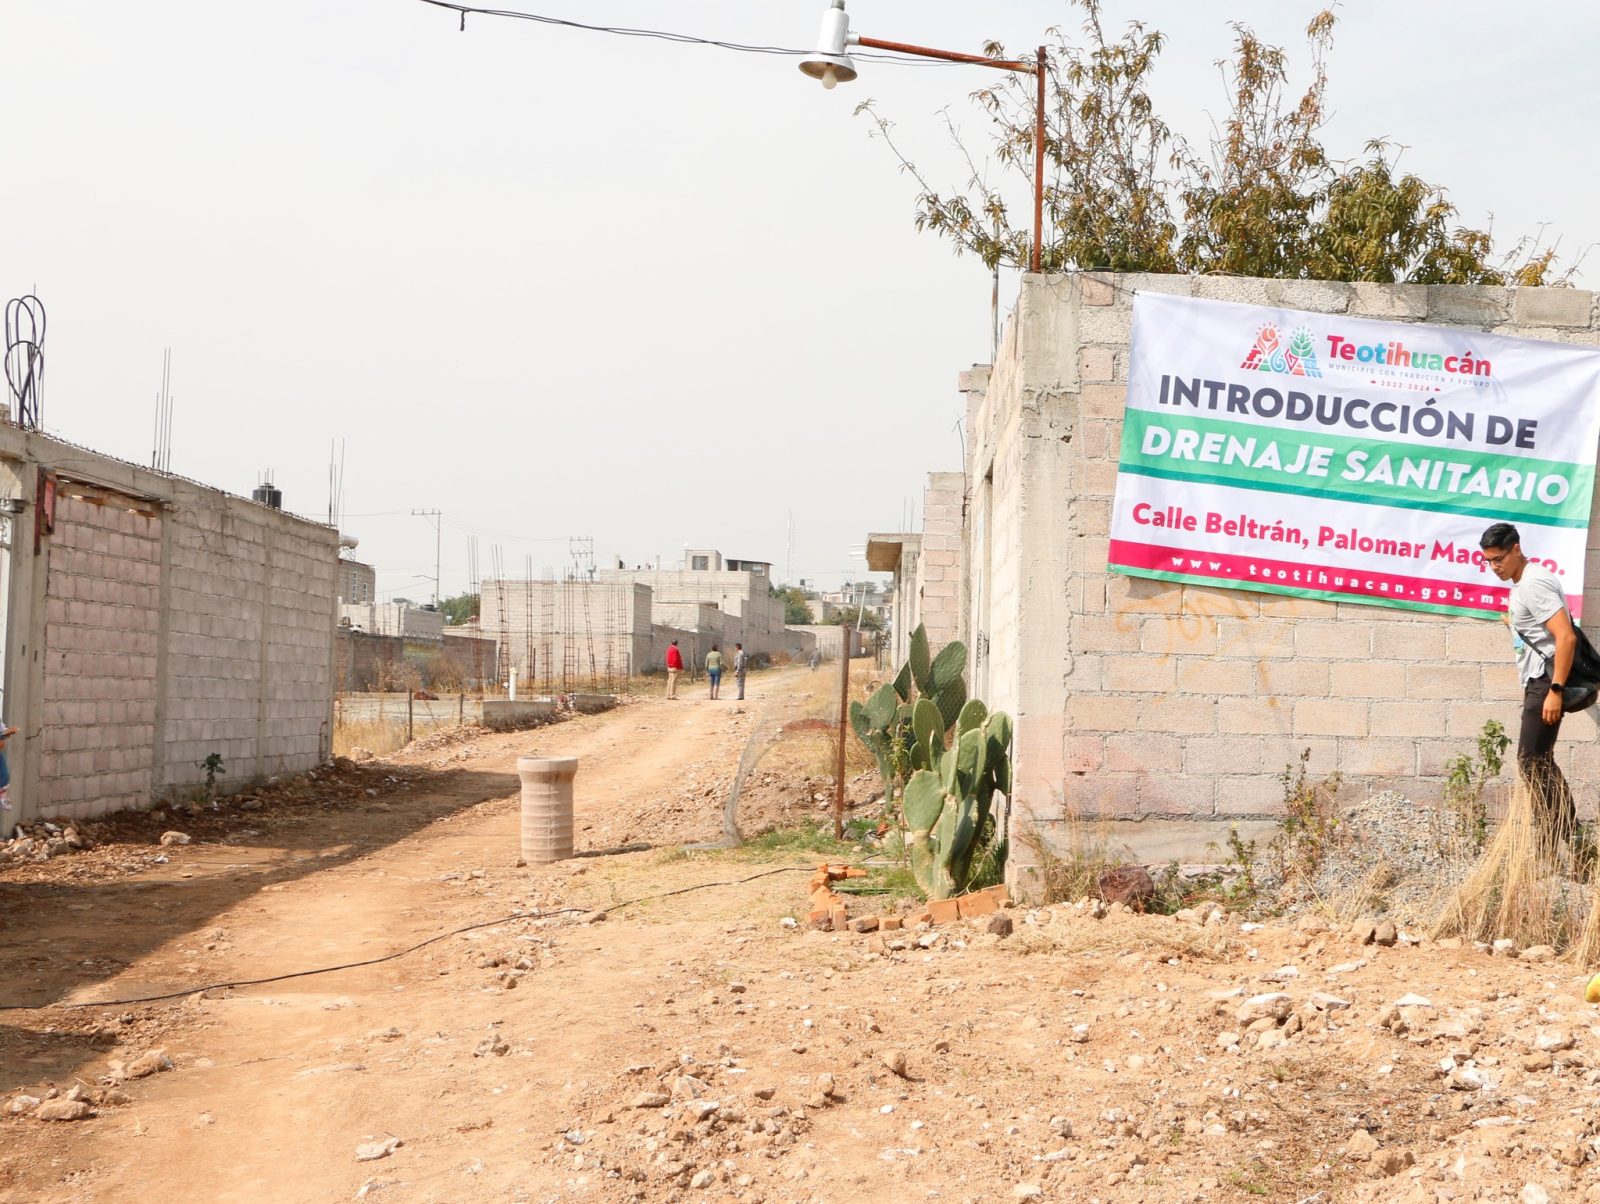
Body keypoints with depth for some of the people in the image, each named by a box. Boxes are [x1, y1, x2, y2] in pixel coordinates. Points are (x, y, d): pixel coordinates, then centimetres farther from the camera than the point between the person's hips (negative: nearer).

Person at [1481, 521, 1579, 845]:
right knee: (1539, 761, 13)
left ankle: (1562, 841, -5)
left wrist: (1555, 691, -26)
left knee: (1532, 760, -9)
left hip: (1545, 681, -11)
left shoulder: (1534, 583, -17)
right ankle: (1565, 838, 19)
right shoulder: (1522, 582, 14)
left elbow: (1566, 637, -25)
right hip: (1537, 682, 11)